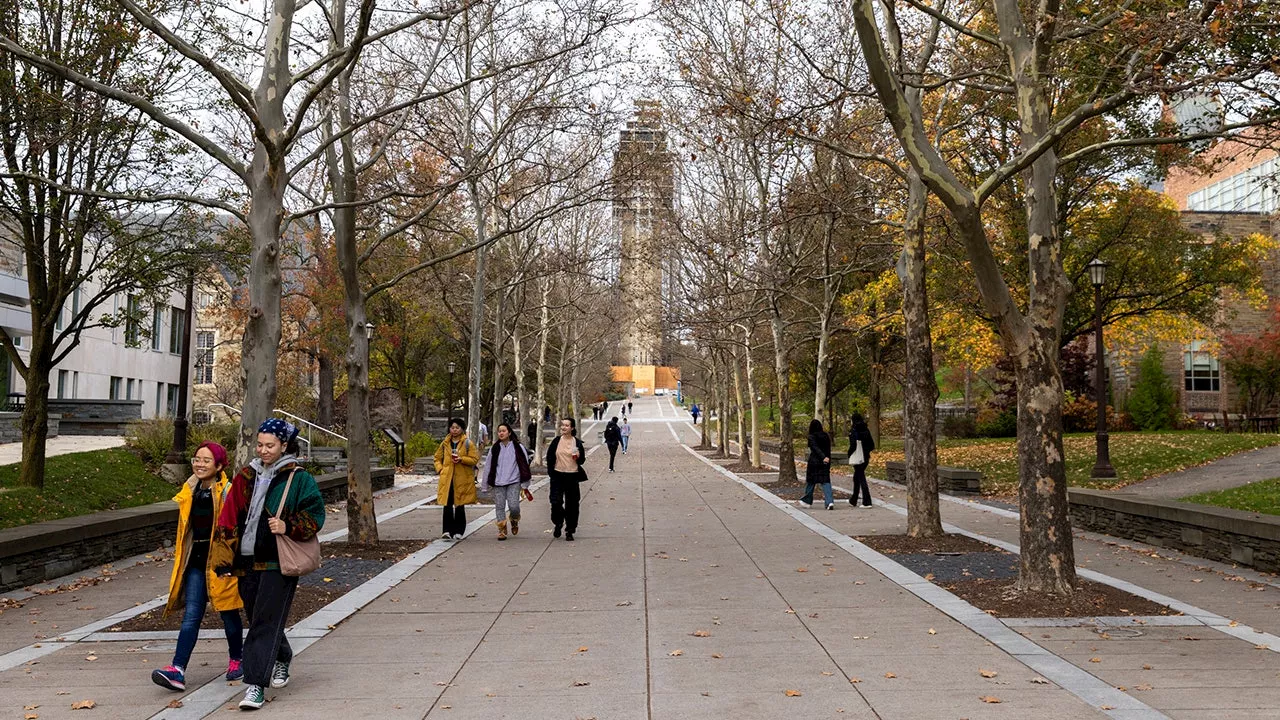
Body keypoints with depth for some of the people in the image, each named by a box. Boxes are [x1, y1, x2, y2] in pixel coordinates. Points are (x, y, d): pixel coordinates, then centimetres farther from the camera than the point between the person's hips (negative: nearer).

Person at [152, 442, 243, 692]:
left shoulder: (228, 492, -12)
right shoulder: (189, 492, 9)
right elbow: (185, 528, 20)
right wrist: (181, 561, 20)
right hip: (197, 560, 5)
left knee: (228, 613, 9)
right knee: (191, 615, -3)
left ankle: (236, 660, 27)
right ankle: (178, 670, -8)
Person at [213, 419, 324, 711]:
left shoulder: (299, 479, -4)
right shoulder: (246, 477, 9)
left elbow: (316, 515, -4)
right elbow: (229, 519, 9)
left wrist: (289, 527, -19)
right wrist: (224, 558, 4)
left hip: (278, 563, -5)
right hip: (247, 561, 5)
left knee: (265, 622, -9)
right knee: (258, 619, 17)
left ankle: (256, 685, -6)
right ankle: (281, 659, 41)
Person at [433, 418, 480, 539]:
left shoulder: (468, 443, 1)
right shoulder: (445, 443, 11)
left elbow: (474, 459, -4)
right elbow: (437, 458, 19)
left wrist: (461, 459, -18)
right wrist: (440, 469, 1)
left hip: (462, 479, -2)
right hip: (447, 478, 2)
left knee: (460, 506, 6)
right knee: (447, 505, -6)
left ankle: (459, 531, 14)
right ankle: (447, 531, -3)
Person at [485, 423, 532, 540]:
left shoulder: (518, 447, 2)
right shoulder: (495, 449, 9)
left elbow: (524, 466, 3)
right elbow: (489, 466, 13)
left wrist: (524, 485, 1)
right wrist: (488, 483, 10)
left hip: (514, 482, -2)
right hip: (498, 483, 3)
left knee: (514, 506, -10)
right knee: (499, 506, 1)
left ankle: (514, 520, 22)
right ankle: (502, 529, 12)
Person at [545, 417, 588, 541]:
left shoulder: (577, 442, 2)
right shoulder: (556, 441, 3)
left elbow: (581, 461, 8)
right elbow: (549, 457, 9)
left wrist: (578, 456, -14)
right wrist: (551, 472, 3)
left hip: (572, 476, 0)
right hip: (558, 475, 0)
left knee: (572, 504, 3)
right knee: (556, 502, -8)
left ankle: (569, 531, 15)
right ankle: (558, 523, 20)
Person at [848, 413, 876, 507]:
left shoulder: (853, 431, -12)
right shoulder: (866, 430, 7)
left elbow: (853, 446, -20)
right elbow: (872, 445, 7)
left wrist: (849, 454, -5)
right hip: (866, 458, 7)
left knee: (861, 478, -3)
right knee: (856, 478, 19)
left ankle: (867, 502, -6)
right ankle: (853, 501, 29)